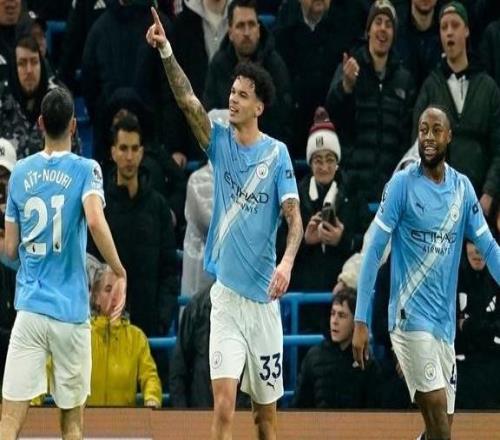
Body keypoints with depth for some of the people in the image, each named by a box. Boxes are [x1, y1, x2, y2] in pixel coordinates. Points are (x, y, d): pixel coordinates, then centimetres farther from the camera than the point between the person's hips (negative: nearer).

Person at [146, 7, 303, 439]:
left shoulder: (277, 153, -2)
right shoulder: (220, 141, 3)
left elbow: (295, 217, -9)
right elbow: (189, 101, -12)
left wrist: (287, 262, -27)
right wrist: (166, 51, -26)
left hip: (263, 296, -1)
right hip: (225, 294, 1)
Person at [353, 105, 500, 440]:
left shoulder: (463, 187, 9)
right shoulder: (402, 184, -5)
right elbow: (374, 252, -6)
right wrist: (360, 321, -10)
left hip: (446, 323, 5)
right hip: (410, 317, -5)